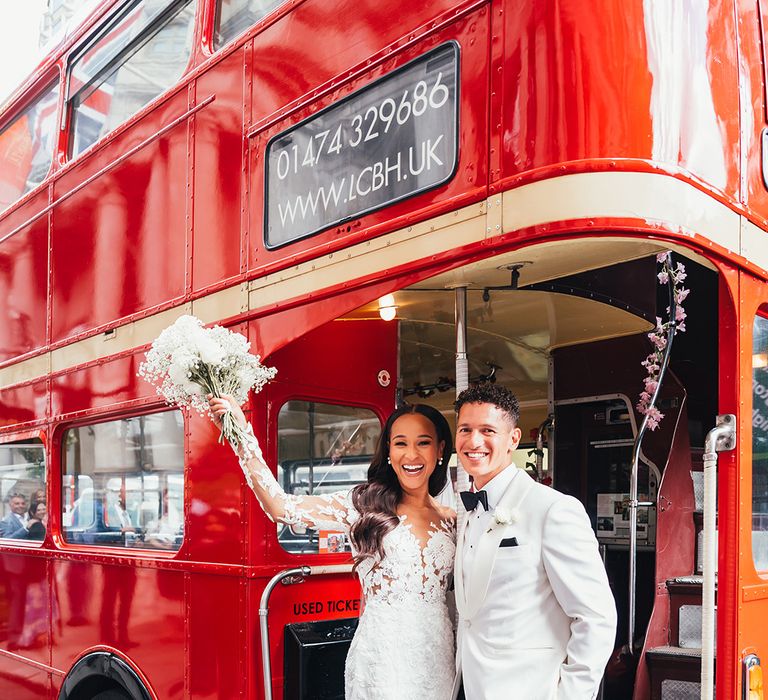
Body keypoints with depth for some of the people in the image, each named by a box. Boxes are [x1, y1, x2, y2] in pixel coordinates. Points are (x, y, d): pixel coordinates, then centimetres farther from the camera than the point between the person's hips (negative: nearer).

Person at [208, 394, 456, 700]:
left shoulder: (450, 520, 5)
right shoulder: (364, 504, -6)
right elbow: (282, 507, -17)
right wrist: (242, 436, -23)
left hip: (439, 652, 3)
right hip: (383, 654, -3)